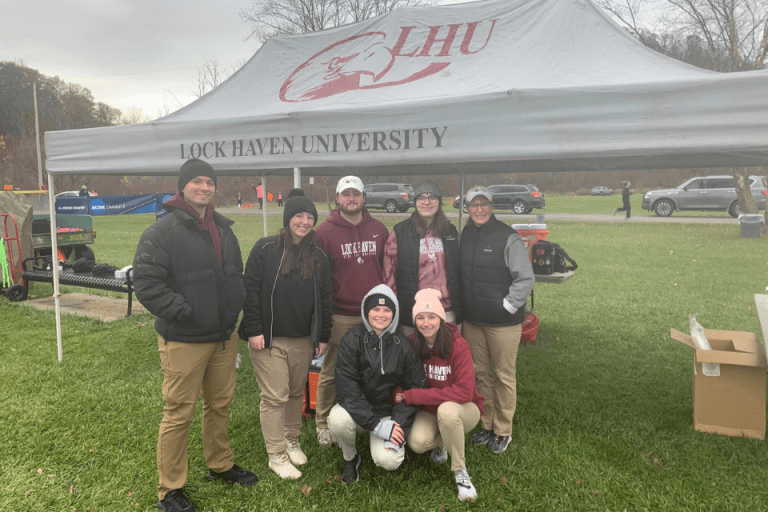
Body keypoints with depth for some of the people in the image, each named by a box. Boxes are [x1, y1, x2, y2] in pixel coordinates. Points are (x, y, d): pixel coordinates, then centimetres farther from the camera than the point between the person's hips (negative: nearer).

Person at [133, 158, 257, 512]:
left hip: (224, 337, 7)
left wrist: (234, 308, 8)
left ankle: (220, 465, 40)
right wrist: (184, 312, -18)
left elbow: (236, 274, 21)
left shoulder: (223, 229, 11)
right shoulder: (163, 231, -13)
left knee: (220, 405, 20)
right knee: (179, 413, 2)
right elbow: (146, 284, -18)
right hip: (184, 341, -7)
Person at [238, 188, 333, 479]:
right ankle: (276, 455, 14)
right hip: (269, 338, -4)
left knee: (297, 393, 15)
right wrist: (254, 330, -11)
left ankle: (292, 441, 34)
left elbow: (325, 299, 10)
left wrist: (323, 336, 8)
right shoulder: (265, 249, -6)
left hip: (304, 340, 4)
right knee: (275, 396, 0)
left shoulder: (318, 256, 7)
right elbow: (250, 290, -7)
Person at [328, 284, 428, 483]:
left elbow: (415, 390, -3)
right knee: (338, 419, -32)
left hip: (390, 411, 0)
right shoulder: (352, 340, -11)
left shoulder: (404, 345, -7)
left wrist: (399, 428, -15)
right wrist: (377, 425, -23)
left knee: (389, 461, -23)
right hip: (357, 409, 0)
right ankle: (350, 457, 2)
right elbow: (346, 388, -16)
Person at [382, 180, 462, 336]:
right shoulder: (400, 232, -1)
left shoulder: (450, 231, 10)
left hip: (446, 311, 3)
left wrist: (459, 308, 15)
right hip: (411, 310, -3)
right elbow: (389, 272, -1)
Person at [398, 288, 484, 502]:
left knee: (446, 409, -36)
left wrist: (413, 396, -28)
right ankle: (441, 442, 12)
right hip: (429, 411, 3)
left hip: (463, 409, -3)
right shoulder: (411, 344, -11)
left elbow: (464, 392, -29)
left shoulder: (457, 345, -22)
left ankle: (460, 471, -13)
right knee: (417, 442, -26)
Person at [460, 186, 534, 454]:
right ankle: (486, 424, 31)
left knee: (504, 375, 5)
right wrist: (463, 306, 11)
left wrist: (506, 307, -13)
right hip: (472, 321, 6)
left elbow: (526, 279, -10)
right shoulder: (465, 235, 7)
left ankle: (503, 431, 21)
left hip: (503, 322, -5)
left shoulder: (508, 238, -12)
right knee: (480, 373, 14)